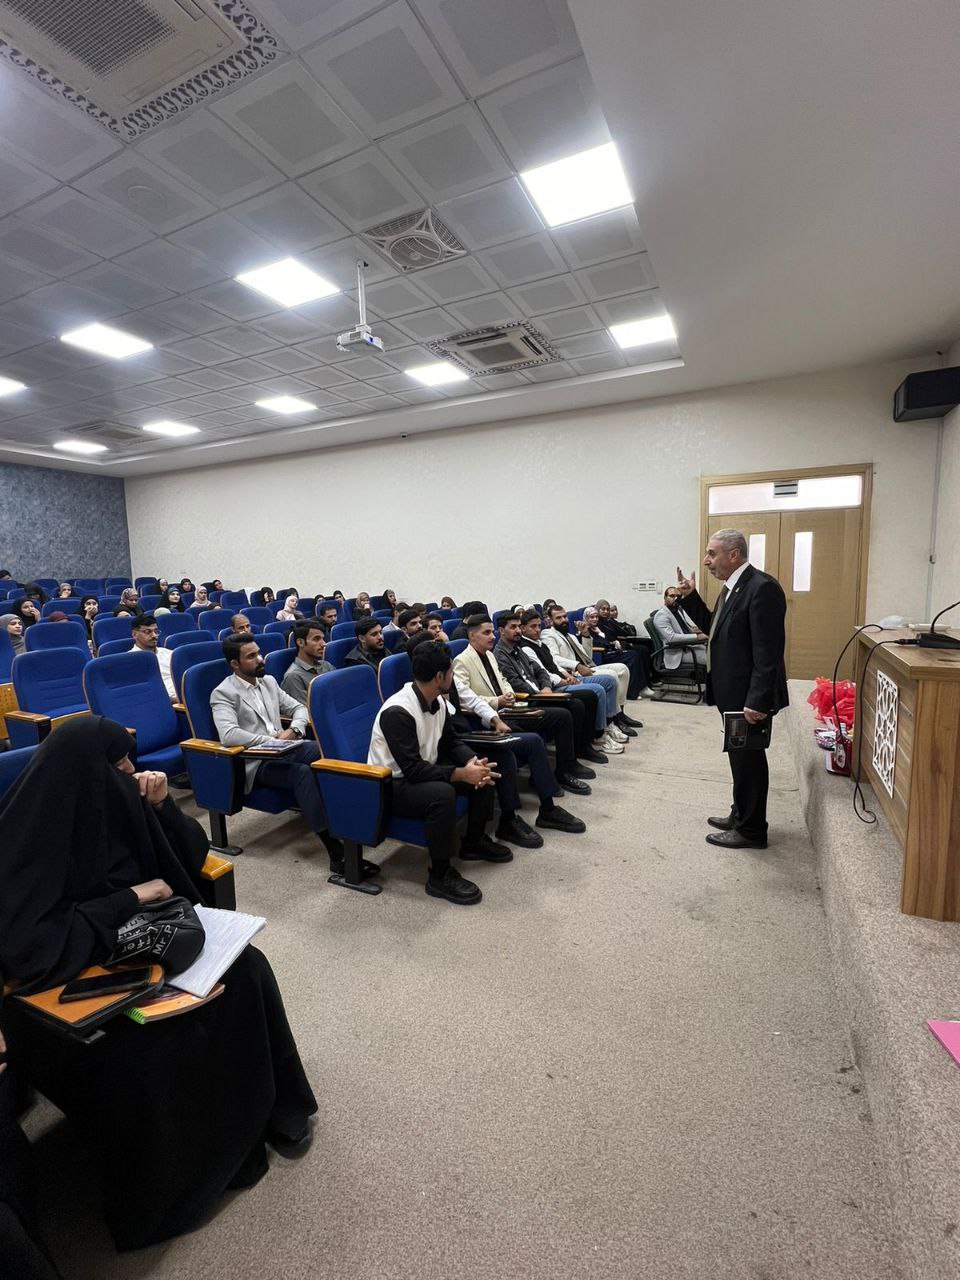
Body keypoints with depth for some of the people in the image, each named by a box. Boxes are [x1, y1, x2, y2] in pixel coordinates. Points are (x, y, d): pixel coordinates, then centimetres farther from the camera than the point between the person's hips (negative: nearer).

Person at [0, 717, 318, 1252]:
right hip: (66, 987, -5)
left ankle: (269, 1107, 9)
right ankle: (168, 1184, 6)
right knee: (142, 1053, -24)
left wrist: (162, 806, -14)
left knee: (246, 969, -11)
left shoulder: (112, 801, -4)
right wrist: (130, 898, -25)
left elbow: (192, 856, 4)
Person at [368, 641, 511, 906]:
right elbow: (412, 769, -31)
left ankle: (474, 841, 19)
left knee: (483, 773, 0)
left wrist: (473, 761, -13)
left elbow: (451, 742, 7)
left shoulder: (437, 702, -3)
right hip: (390, 785, -9)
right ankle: (440, 876, -16)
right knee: (442, 793, -35)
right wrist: (462, 774, -29)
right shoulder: (398, 711, -29)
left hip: (423, 771, 9)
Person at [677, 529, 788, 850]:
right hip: (733, 692, 9)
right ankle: (741, 814, 36)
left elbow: (768, 651, -24)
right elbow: (714, 629, 17)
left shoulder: (761, 587, -20)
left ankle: (751, 830, 20)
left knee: (748, 758, 4)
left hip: (749, 696, -9)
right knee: (740, 756, 20)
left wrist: (758, 701, -26)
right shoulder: (733, 587, 10)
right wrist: (690, 597, 6)